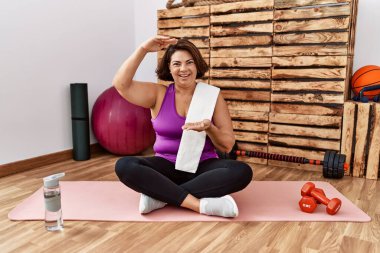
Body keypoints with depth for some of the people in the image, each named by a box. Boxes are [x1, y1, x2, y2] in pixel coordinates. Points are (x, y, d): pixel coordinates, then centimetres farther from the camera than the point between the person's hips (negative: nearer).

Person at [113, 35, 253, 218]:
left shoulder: (212, 96, 1)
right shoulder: (158, 94, 3)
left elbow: (227, 146, -1)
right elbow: (121, 84, -11)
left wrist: (209, 128, -22)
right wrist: (143, 49, -15)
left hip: (203, 167, 0)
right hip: (167, 166, 0)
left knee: (242, 171, -30)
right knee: (124, 166, -28)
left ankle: (159, 195, -25)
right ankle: (201, 204, -29)